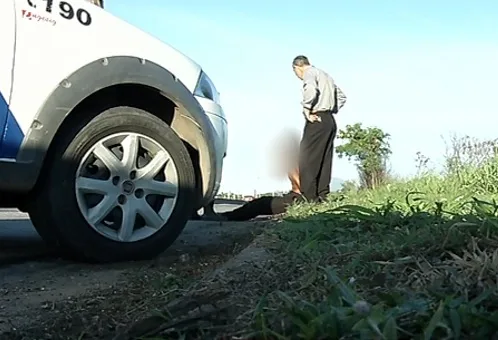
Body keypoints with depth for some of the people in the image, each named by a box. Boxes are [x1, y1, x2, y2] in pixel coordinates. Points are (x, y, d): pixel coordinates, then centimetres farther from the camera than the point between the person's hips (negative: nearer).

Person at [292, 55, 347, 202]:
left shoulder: (310, 73, -3)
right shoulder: (325, 75, 24)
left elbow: (310, 90, -26)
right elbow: (342, 97, 30)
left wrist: (307, 111, -17)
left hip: (317, 121, -9)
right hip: (331, 121, 9)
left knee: (307, 160, -7)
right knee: (324, 161, 8)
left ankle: (310, 199, -10)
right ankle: (323, 196, 8)